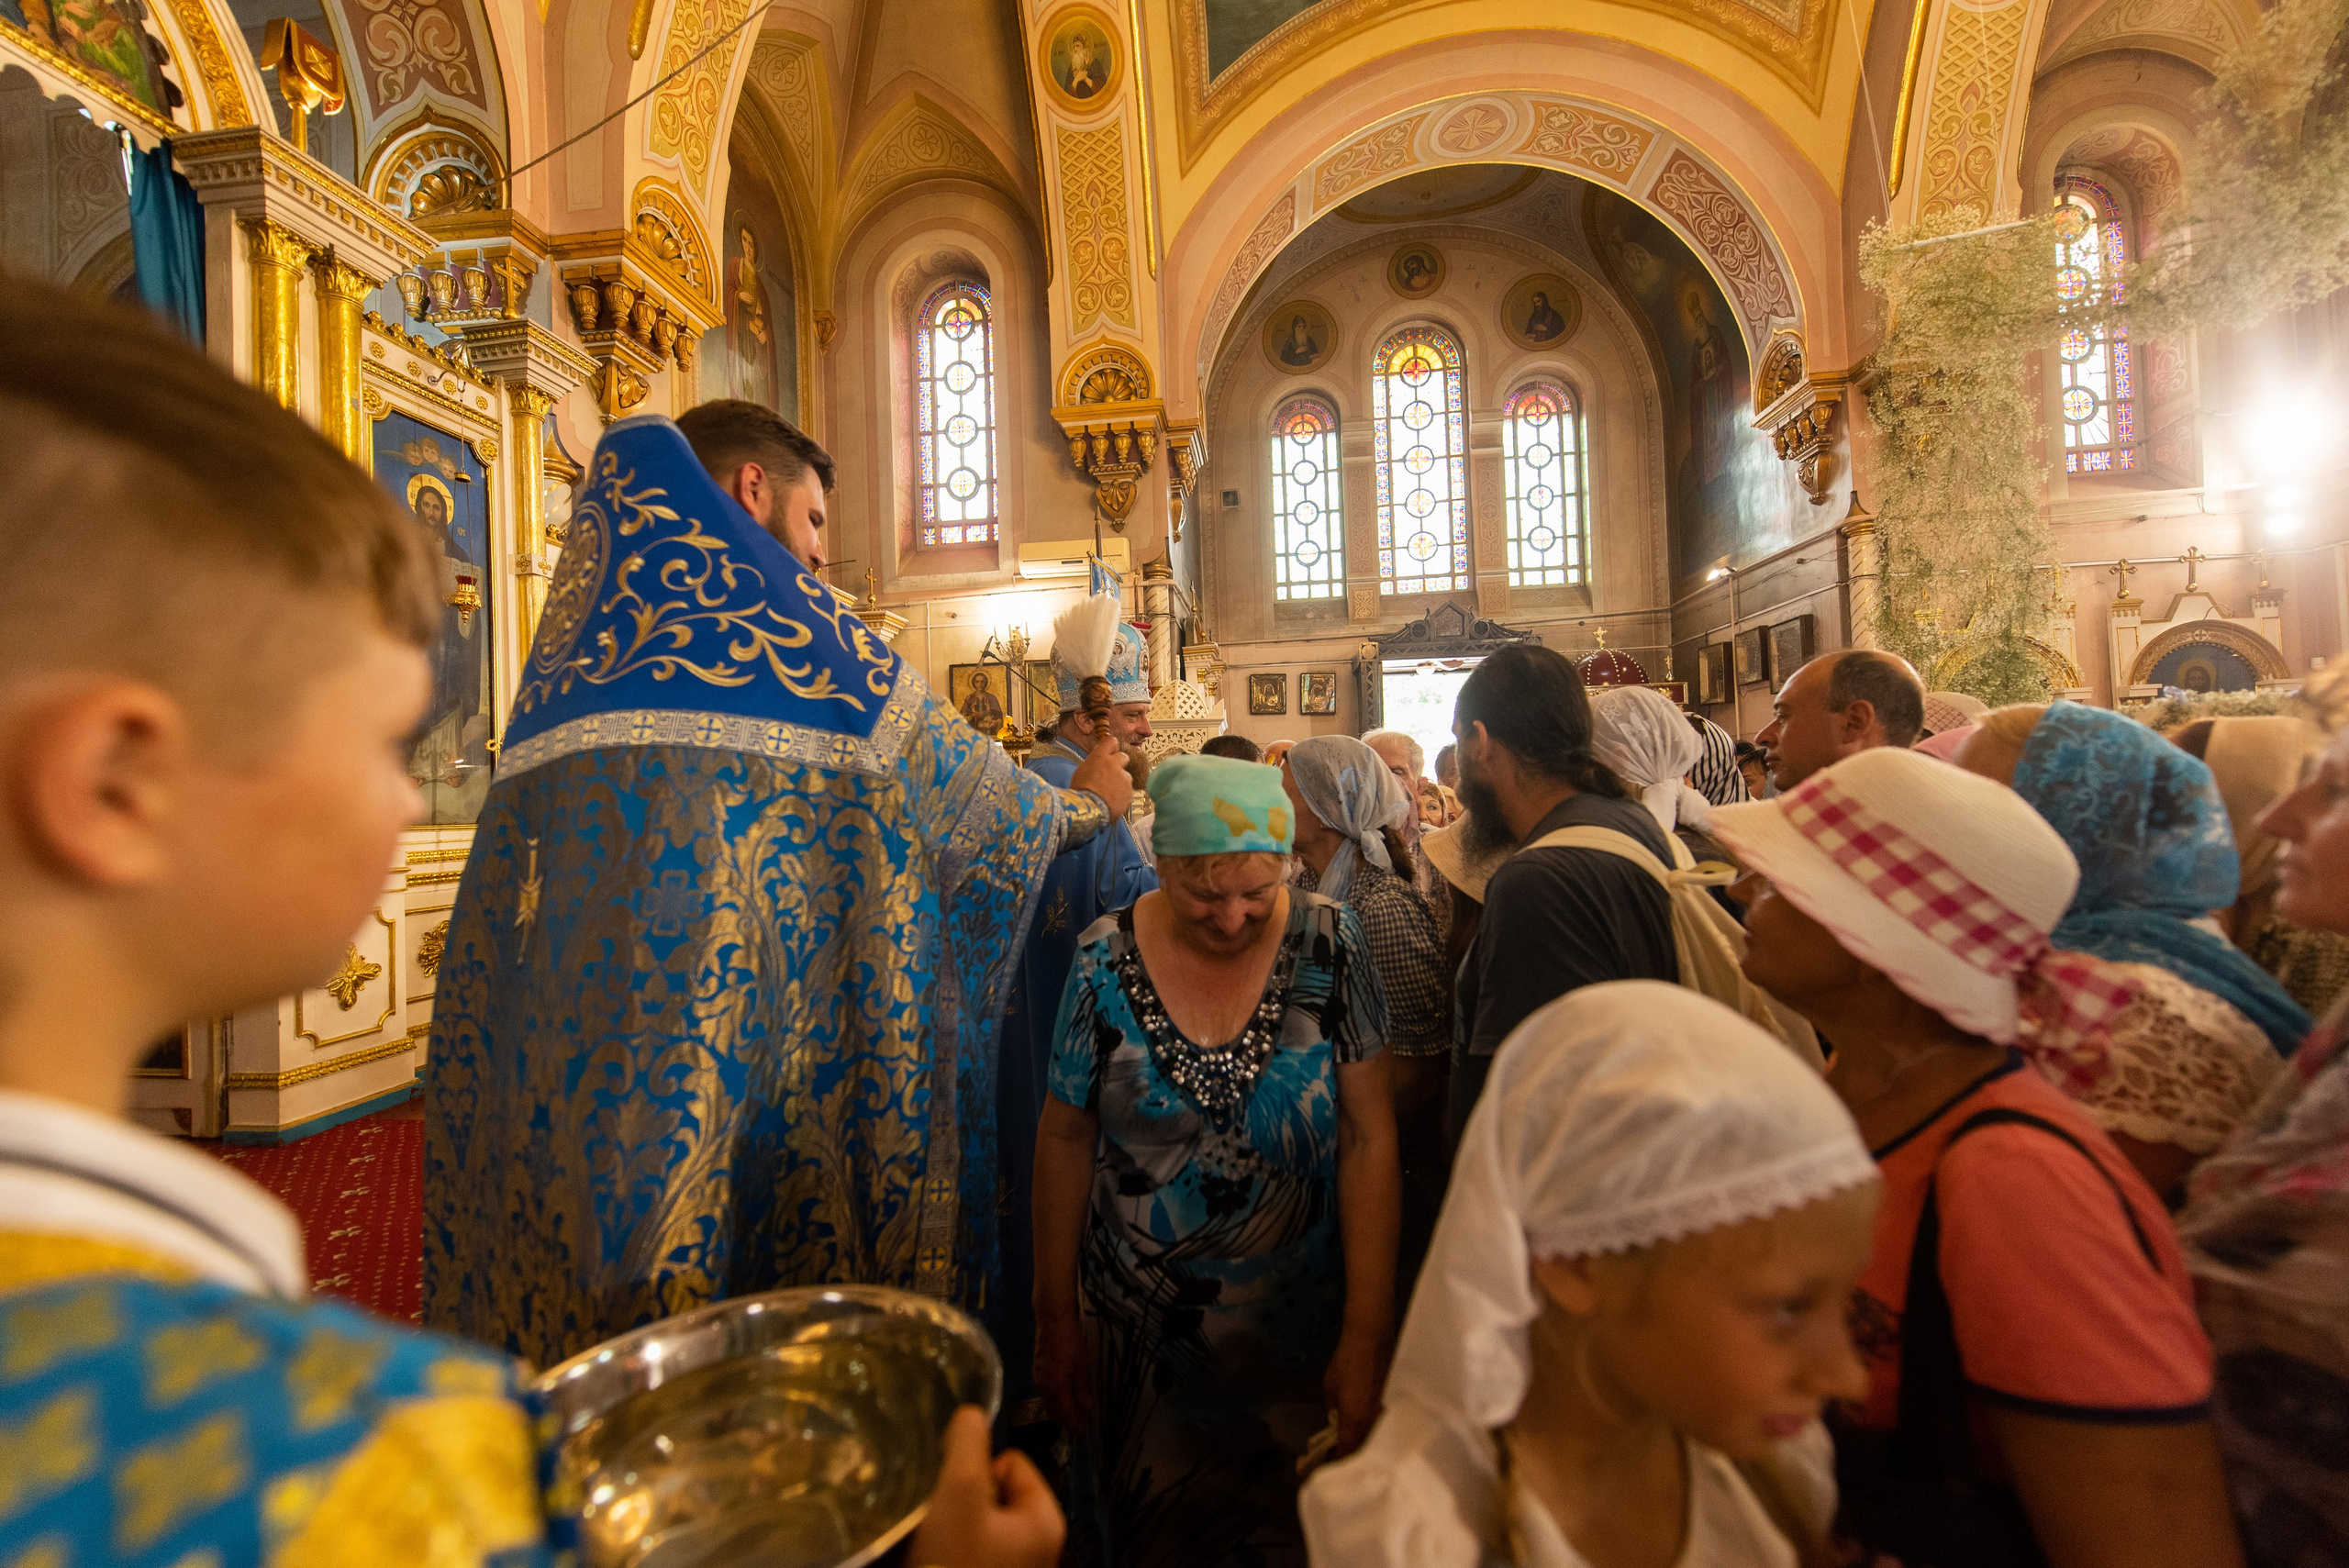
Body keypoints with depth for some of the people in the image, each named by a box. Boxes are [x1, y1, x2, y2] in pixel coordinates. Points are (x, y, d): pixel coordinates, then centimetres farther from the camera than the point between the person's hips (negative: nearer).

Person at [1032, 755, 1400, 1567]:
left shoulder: (1330, 944, -14)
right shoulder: (1106, 960, -12)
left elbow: (1369, 1139, -11)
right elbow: (1066, 1140, -3)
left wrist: (1367, 1333, -12)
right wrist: (1055, 1319, 2)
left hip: (1298, 1321, 0)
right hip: (1140, 1330, 1)